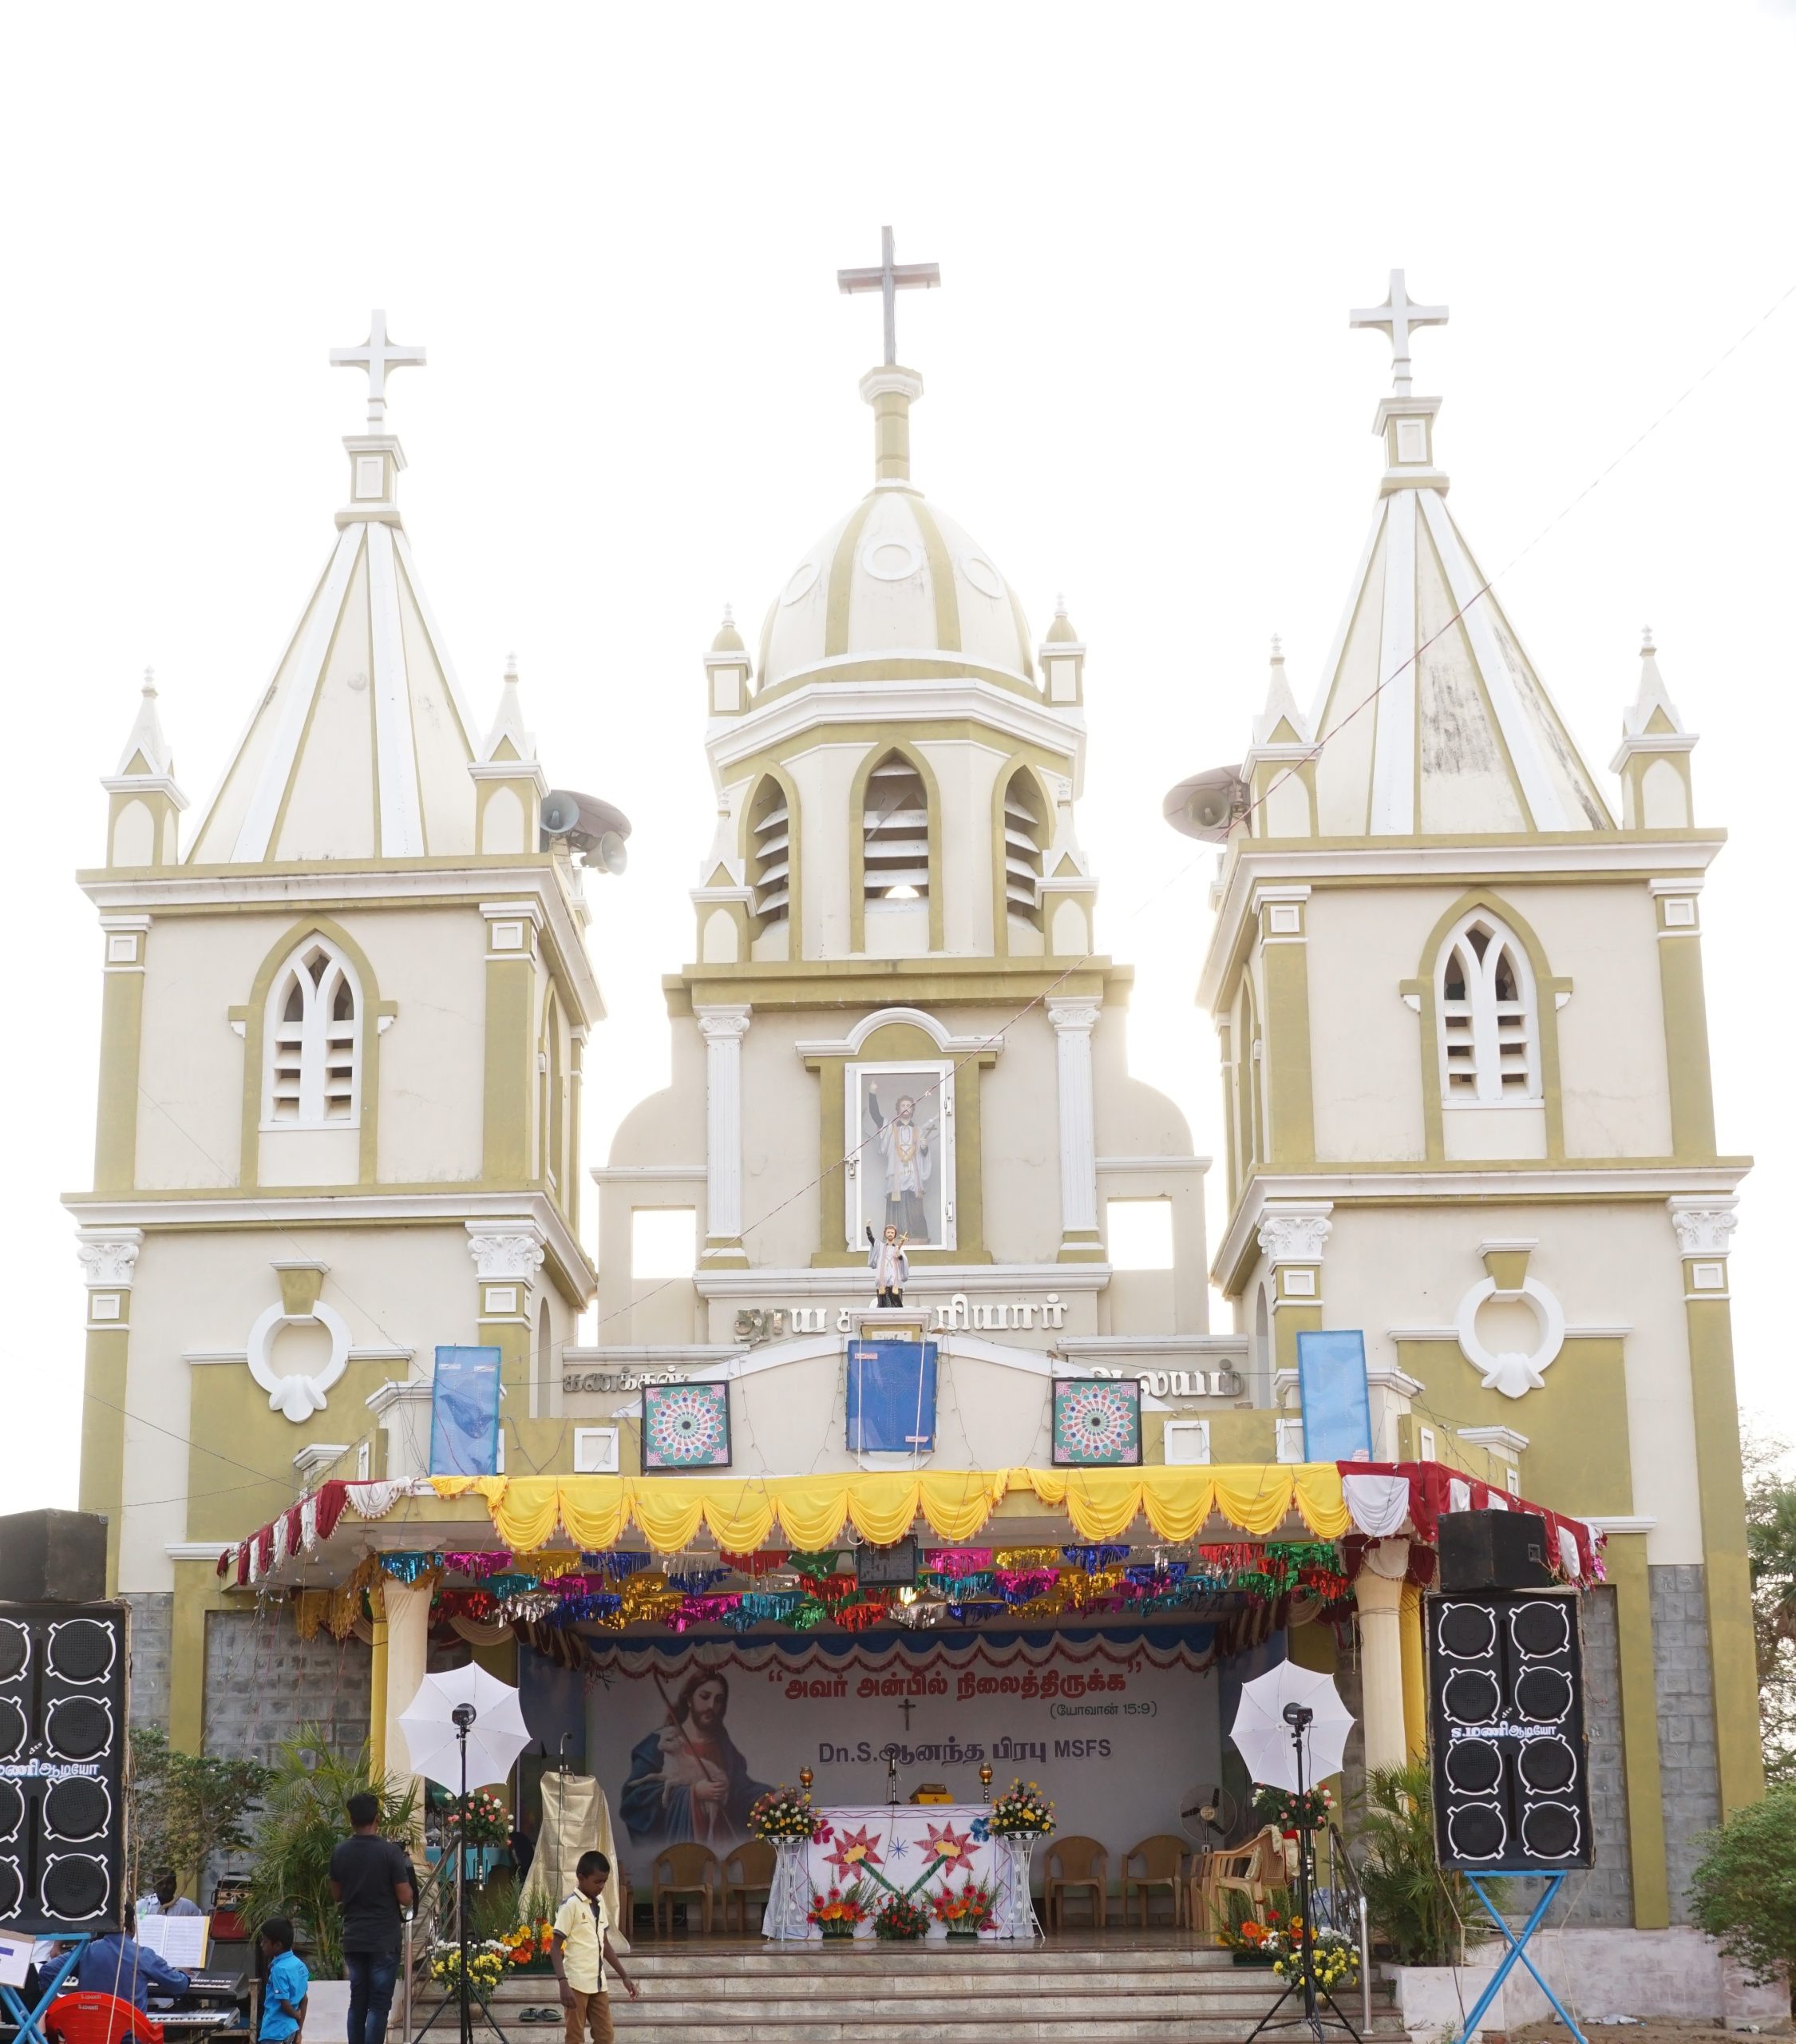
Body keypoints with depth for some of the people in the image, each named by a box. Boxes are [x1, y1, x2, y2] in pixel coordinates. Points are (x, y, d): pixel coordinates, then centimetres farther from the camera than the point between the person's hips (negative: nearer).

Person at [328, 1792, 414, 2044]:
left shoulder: (339, 1853, 2)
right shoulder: (390, 1851, -13)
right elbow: (406, 1899, -11)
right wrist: (405, 1869, 6)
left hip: (353, 1938, 5)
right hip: (384, 1939, -5)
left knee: (357, 2001, 13)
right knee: (379, 2004, -2)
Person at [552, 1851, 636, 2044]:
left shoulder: (598, 1904, 12)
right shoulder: (571, 1905, -12)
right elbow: (555, 1947, -14)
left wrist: (624, 1976, 18)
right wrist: (563, 1983, -24)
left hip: (597, 1983, 8)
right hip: (577, 1983, -7)